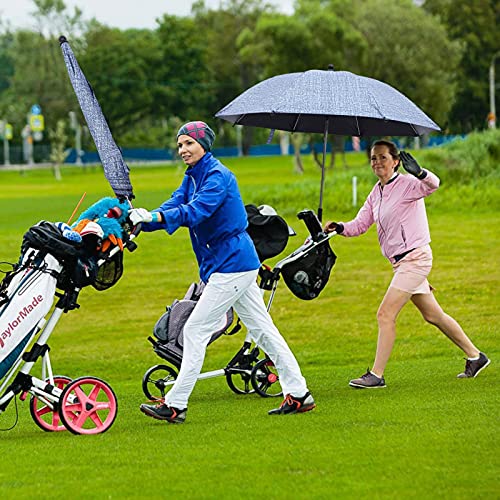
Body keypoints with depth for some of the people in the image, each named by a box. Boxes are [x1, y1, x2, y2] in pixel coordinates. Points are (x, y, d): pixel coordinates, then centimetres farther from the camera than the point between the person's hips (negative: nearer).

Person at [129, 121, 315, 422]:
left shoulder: (218, 176, -16)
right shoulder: (192, 177, 14)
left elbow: (195, 211, -30)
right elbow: (176, 206, 2)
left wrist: (154, 217, -42)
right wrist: (142, 220, -17)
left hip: (231, 266, -10)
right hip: (240, 264, 10)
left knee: (196, 330, -8)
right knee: (262, 329, 11)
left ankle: (175, 405, -5)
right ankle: (299, 395, 14)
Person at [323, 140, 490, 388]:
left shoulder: (406, 184, -13)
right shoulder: (375, 195, 12)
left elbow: (433, 184, -32)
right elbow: (360, 224, 11)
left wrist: (419, 173, -54)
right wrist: (340, 227, -9)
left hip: (415, 258, -9)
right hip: (401, 262, 9)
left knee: (385, 314, -12)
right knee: (433, 315, 16)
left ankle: (376, 375, -8)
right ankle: (475, 356, 27)